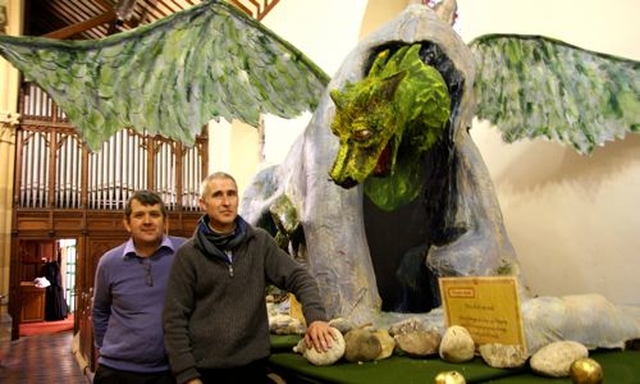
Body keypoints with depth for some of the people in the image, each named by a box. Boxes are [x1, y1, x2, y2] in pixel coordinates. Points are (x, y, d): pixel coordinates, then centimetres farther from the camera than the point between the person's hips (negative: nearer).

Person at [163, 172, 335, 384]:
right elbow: (175, 318, -4)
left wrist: (315, 316, -22)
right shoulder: (188, 254, -4)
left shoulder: (260, 241, 0)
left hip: (253, 365, 2)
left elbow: (299, 277, -5)